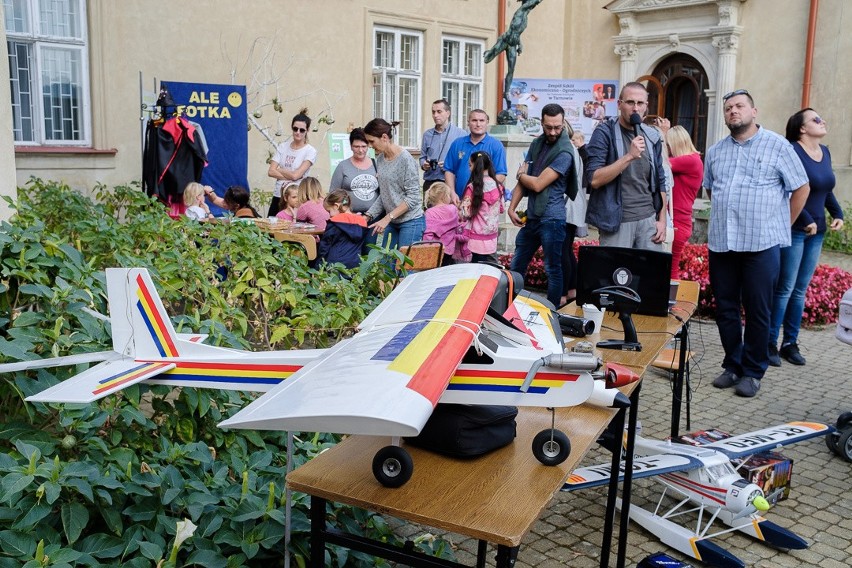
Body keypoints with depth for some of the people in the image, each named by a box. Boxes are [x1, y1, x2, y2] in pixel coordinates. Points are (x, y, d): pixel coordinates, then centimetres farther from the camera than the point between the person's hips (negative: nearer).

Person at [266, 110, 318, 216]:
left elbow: (296, 175, -13)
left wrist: (278, 169, 0)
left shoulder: (310, 151, -4)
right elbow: (270, 172, 1)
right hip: (278, 196, 4)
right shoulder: (283, 147, 9)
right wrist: (289, 177, -10)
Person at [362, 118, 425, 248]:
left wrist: (387, 218, -20)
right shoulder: (380, 159, 7)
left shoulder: (405, 159, -14)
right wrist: (369, 216, 2)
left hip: (411, 222, -7)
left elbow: (413, 197, -17)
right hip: (391, 221, 7)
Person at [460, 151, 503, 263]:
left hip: (476, 238, -6)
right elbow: (501, 209, 13)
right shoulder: (497, 186, 4)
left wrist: (458, 207, 8)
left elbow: (466, 213, -12)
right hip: (492, 237, 6)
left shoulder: (473, 187, -13)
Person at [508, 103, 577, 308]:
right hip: (531, 216, 8)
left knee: (553, 270, 3)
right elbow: (522, 180, 10)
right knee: (516, 267, 15)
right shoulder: (537, 144, 11)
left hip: (551, 219, -8)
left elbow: (538, 184, -17)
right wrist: (512, 208, 0)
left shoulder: (565, 152, -13)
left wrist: (521, 174, 3)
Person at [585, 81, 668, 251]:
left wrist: (662, 219, 9)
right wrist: (629, 156, -23)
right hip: (617, 221, -5)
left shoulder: (652, 137, 10)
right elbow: (594, 179, -17)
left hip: (649, 219, 5)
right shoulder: (604, 133, -7)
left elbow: (660, 181, 16)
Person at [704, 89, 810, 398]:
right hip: (721, 242, 4)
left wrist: (782, 226, 6)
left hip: (761, 244, -4)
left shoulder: (777, 146, 0)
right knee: (725, 308, 9)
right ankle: (732, 365, 23)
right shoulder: (715, 151, 13)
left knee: (757, 311, 2)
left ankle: (753, 371, 14)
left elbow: (801, 188, 4)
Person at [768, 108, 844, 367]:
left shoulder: (825, 152, 12)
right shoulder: (792, 152, -13)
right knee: (785, 288, -4)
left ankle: (790, 343, 18)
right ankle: (770, 344, 5)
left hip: (816, 231, 8)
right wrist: (806, 221, -19)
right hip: (793, 229, -7)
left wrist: (837, 214, 7)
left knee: (800, 290, 11)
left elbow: (827, 190, 20)